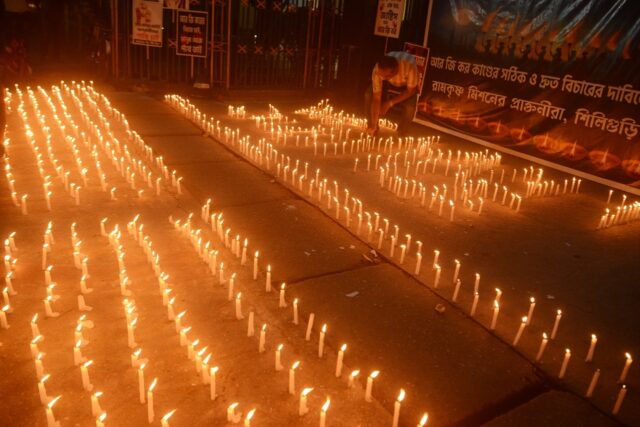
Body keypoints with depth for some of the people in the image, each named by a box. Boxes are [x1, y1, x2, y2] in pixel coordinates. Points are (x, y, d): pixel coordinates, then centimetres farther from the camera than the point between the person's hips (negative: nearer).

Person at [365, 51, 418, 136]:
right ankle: (372, 128, 1)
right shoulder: (378, 70, -37)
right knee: (369, 95, -23)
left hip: (407, 84, -2)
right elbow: (376, 98, -32)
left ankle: (401, 134, 2)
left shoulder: (409, 66, -43)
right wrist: (373, 125, -31)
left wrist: (389, 103, -29)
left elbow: (411, 91, -27)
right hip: (389, 82, 2)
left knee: (409, 107, -29)